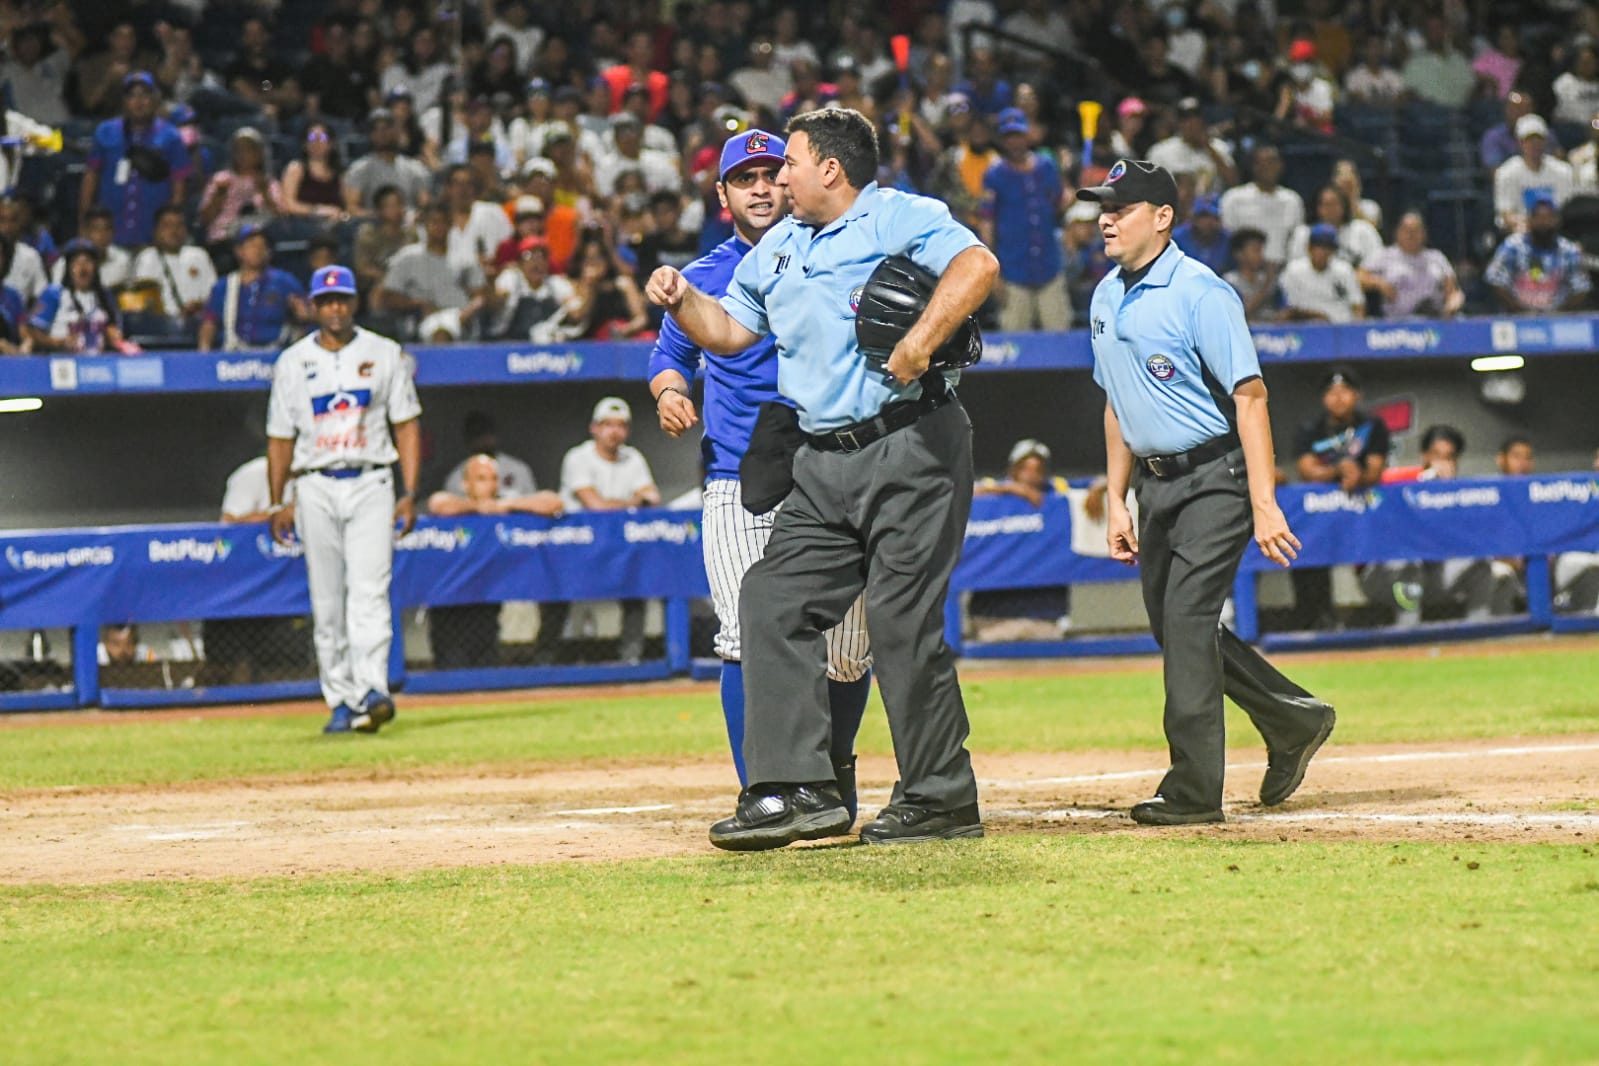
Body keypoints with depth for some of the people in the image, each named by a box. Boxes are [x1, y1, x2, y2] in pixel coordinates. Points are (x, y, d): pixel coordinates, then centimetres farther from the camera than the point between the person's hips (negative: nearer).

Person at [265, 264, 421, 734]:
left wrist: (409, 493, -4)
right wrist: (276, 504, 5)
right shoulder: (293, 362, 8)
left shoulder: (384, 355, 5)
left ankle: (372, 692, -25)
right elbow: (280, 437, 10)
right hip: (316, 489, 2)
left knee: (370, 591, -15)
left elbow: (407, 425, 5)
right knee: (327, 603, 2)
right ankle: (341, 701, 8)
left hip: (371, 486, -2)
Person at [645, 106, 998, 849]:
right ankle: (797, 789, -1)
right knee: (774, 605, 0)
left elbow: (977, 265, -21)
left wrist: (920, 343, -29)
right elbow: (730, 329, 30)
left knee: (902, 621, -9)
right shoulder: (777, 248, 21)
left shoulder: (899, 218, -4)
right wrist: (681, 301, 12)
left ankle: (942, 799, -1)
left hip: (909, 449, -9)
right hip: (824, 464, 9)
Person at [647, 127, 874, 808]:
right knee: (747, 643, -13)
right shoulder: (704, 277, 12)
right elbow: (673, 353, 24)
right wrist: (669, 391, 2)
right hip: (737, 486, 0)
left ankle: (833, 766, 28)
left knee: (847, 651, 2)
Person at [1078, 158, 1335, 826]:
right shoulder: (1106, 298, 11)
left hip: (1216, 479, -8)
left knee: (1187, 616, -15)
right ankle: (1293, 721, 29)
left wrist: (1264, 506, -24)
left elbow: (1249, 396, -18)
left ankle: (1193, 789, -12)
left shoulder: (1199, 293, -14)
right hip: (1156, 483, 9)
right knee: (1172, 625, 10)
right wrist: (1116, 503, 15)